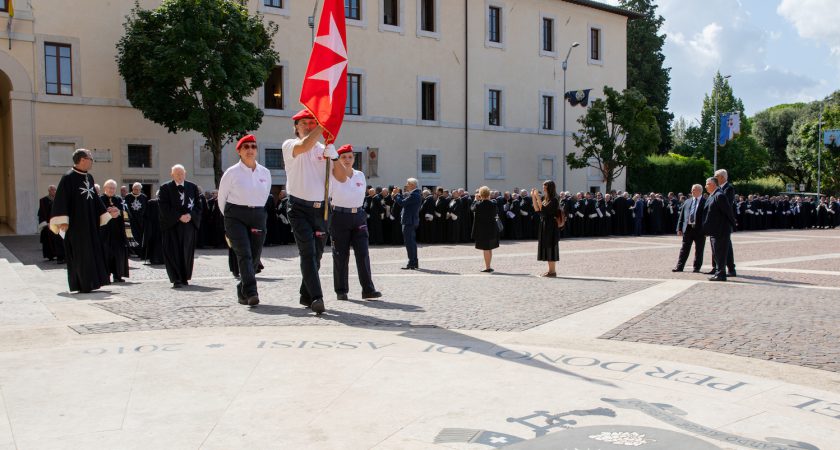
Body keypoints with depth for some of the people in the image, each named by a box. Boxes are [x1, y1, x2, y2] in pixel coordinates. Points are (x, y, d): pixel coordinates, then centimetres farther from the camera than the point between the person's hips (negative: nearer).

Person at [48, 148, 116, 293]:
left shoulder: (89, 177, 11)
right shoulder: (68, 178, -11)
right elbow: (60, 200, -15)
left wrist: (107, 213, 20)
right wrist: (62, 221, -22)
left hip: (90, 223, 8)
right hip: (75, 223, -8)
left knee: (92, 252, 10)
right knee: (79, 253, -3)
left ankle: (89, 283, 18)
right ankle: (82, 285, 2)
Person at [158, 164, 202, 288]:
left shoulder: (193, 187, 10)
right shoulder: (165, 188, 2)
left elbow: (198, 205, 8)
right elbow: (164, 208, -6)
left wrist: (190, 215, -11)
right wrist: (179, 217, -15)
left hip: (189, 224, 3)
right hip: (171, 225, -3)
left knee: (187, 252, 6)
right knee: (174, 253, -7)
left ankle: (185, 278, 16)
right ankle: (176, 280, -7)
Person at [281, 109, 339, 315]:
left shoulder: (325, 149, 11)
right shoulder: (289, 145, 3)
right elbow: (305, 146, -23)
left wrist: (332, 153, -7)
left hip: (321, 208, 4)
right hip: (299, 207, -4)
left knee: (316, 253, 9)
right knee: (308, 252, -15)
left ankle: (306, 296, 24)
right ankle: (316, 297, -19)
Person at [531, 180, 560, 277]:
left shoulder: (554, 200, -14)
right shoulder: (545, 199, 11)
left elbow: (543, 209, -23)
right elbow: (537, 209, 3)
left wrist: (538, 198, -24)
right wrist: (533, 197, -2)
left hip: (551, 227, -9)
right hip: (544, 226, 9)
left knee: (550, 247, -5)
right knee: (547, 248, 11)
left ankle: (553, 271, 0)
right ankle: (550, 270, 18)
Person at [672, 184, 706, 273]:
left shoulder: (705, 202, -1)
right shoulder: (687, 202, 11)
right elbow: (681, 215, 11)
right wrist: (679, 228, 5)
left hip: (699, 229, -3)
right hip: (687, 228, 3)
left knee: (699, 250, 5)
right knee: (684, 249, 6)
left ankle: (697, 268, 14)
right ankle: (679, 266, 9)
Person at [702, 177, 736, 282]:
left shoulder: (719, 195, -17)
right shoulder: (712, 196, 15)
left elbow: (728, 210, -17)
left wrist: (732, 223, -8)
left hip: (720, 230, -10)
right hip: (715, 230, 10)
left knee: (720, 252, -6)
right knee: (716, 253, 16)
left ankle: (721, 274, -2)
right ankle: (719, 272, 24)